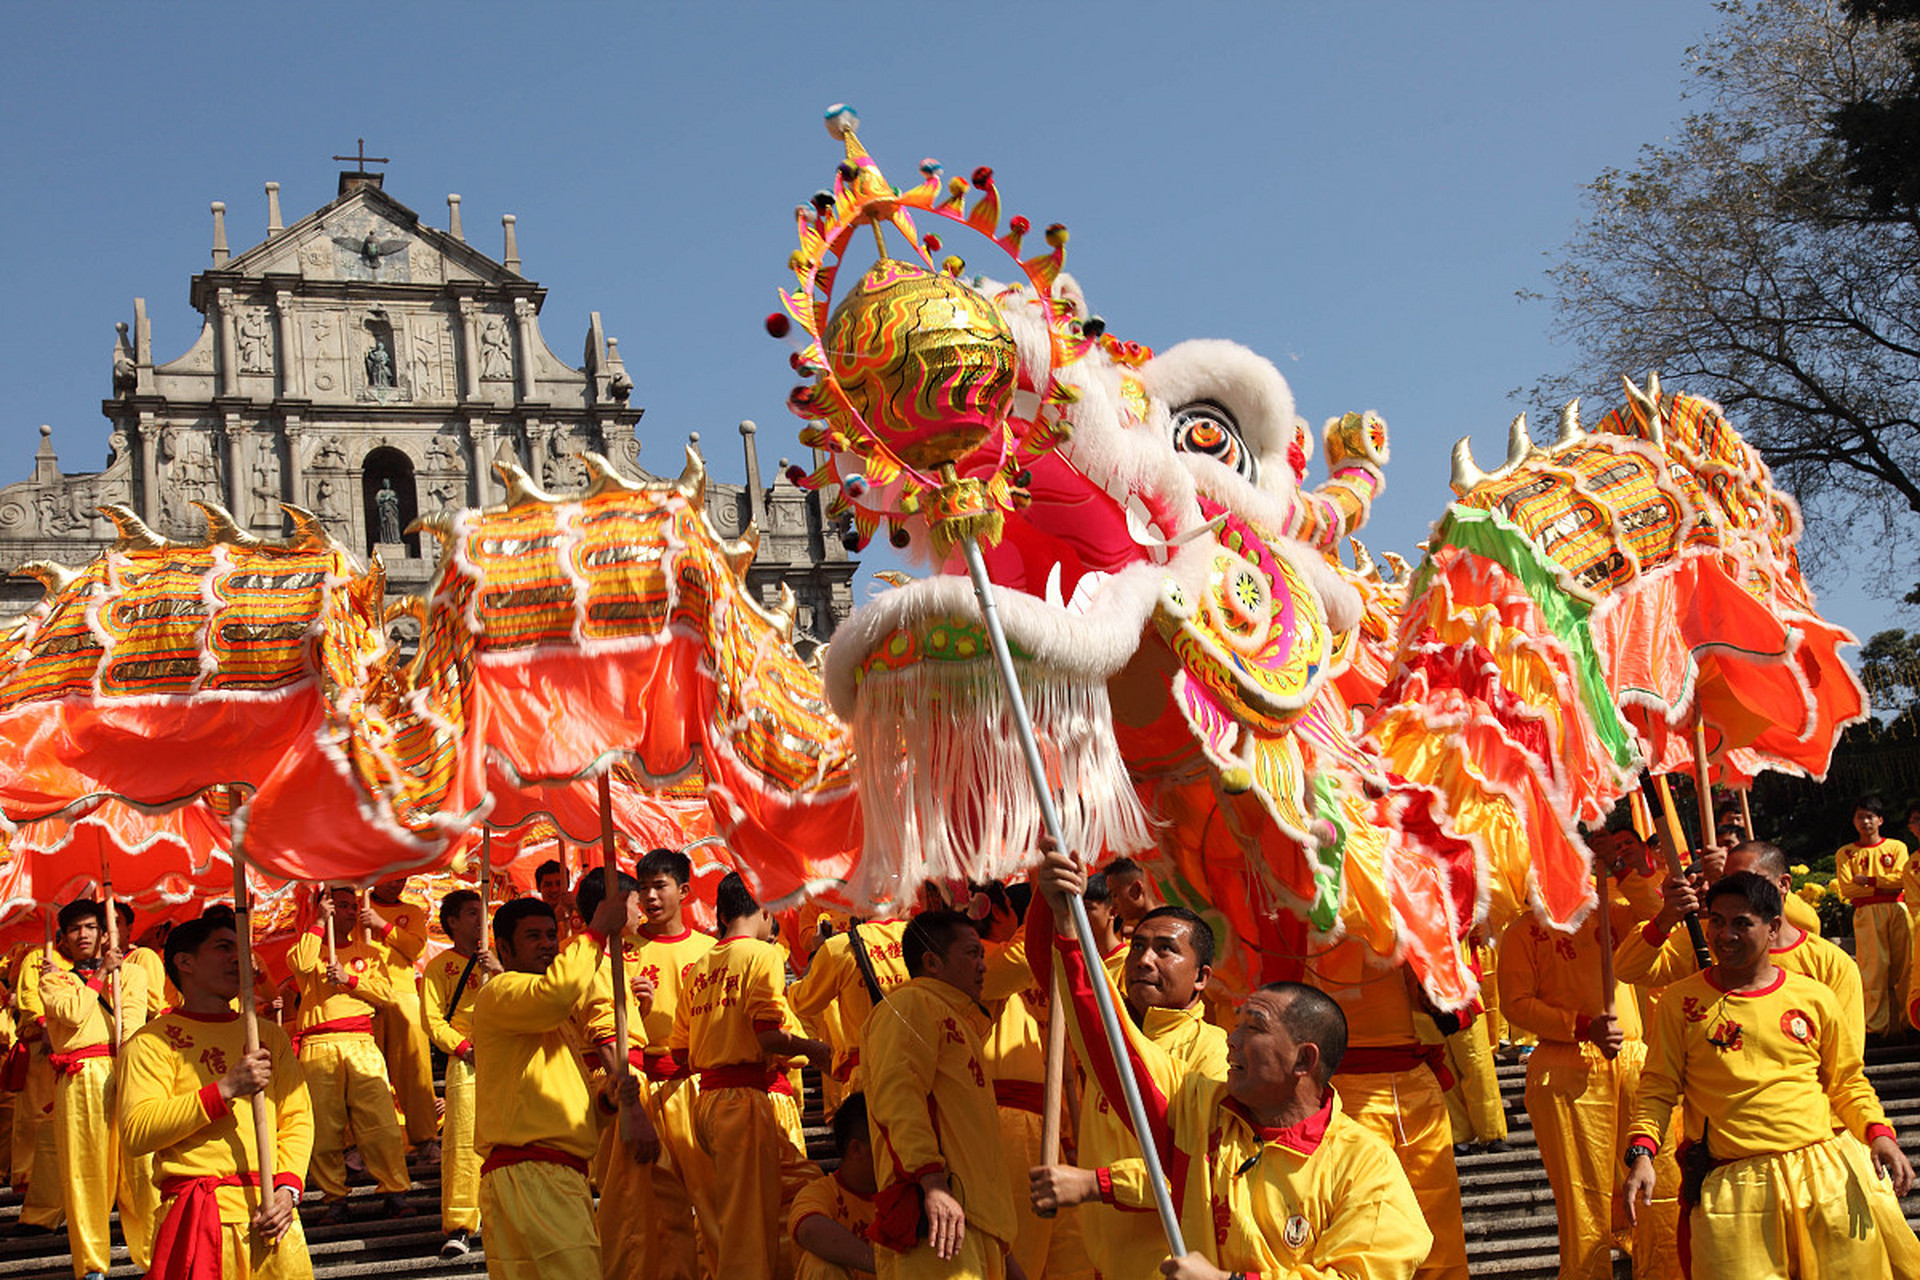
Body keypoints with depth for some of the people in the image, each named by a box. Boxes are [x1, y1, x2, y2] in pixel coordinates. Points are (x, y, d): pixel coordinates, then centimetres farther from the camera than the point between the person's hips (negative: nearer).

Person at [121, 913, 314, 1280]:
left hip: (272, 1216, 4)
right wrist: (224, 1090, -15)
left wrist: (286, 1188, -7)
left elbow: (297, 1117, 10)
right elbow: (136, 1132, -9)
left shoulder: (270, 1035, 18)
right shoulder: (153, 1040, 3)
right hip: (198, 1219, -4)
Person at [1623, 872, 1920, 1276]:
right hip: (1732, 1188, -1)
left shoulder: (1815, 998, 10)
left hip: (1826, 1171, 1)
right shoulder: (1681, 1001, 6)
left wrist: (1878, 1132, 1)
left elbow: (1847, 1082, 18)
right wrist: (1642, 1151, -9)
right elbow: (1657, 1089, 6)